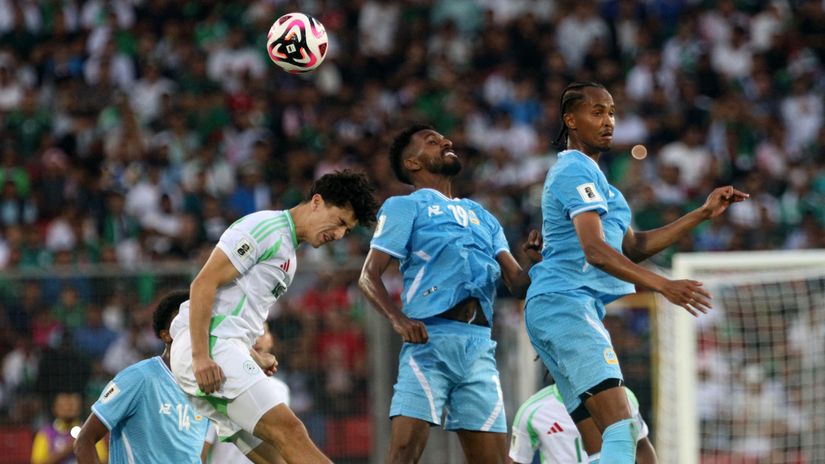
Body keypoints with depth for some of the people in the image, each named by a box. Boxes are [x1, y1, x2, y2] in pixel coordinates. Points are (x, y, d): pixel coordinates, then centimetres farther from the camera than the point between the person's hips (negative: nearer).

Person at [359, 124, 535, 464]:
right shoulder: (405, 207, 11)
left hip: (479, 345, 5)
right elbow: (369, 277, 1)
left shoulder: (482, 216, 27)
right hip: (431, 338, -5)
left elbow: (518, 282, 17)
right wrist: (398, 318, -18)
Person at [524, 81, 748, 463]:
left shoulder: (582, 172, 24)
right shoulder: (577, 170, -8)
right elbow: (595, 250, -22)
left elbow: (633, 247, 23)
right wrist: (664, 285, -30)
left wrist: (703, 213, 18)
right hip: (566, 305, -11)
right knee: (620, 428, -23)